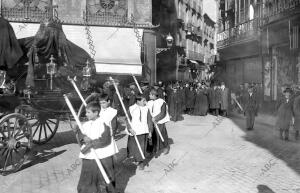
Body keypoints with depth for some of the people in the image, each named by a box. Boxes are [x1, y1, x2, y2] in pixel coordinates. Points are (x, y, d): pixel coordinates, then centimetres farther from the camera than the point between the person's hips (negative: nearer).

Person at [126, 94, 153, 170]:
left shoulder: (146, 109, -3)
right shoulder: (131, 108, -6)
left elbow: (149, 121, 3)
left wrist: (150, 131, 5)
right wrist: (130, 129, -15)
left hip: (143, 132, 0)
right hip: (134, 132, 0)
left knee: (142, 147, 4)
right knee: (133, 146, 12)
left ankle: (141, 162, 22)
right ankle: (136, 158, 37)